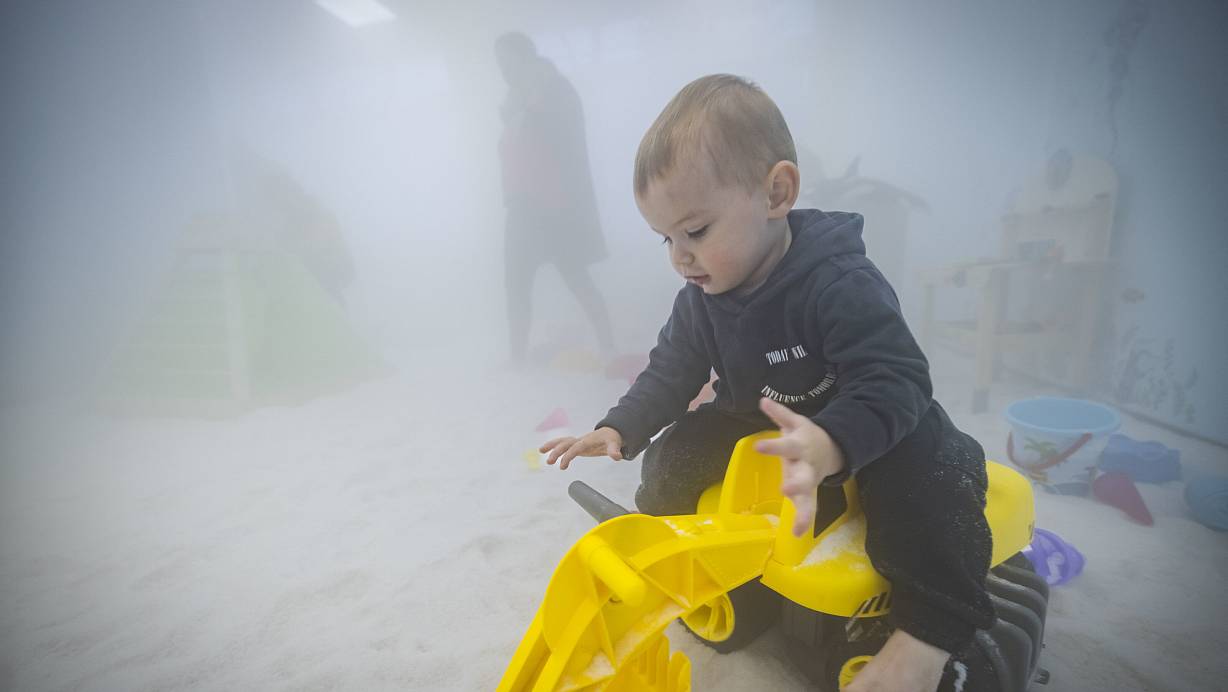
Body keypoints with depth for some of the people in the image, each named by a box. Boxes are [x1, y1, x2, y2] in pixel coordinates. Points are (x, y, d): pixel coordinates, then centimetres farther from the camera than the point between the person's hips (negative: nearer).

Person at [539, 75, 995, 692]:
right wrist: (620, 429, -15)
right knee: (674, 452, -6)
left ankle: (929, 630, -17)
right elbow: (671, 371, -1)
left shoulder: (841, 284, -31)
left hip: (866, 431, -4)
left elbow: (894, 383, -37)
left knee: (921, 465, -31)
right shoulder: (699, 298, -11)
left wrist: (828, 446, -57)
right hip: (752, 422, 5)